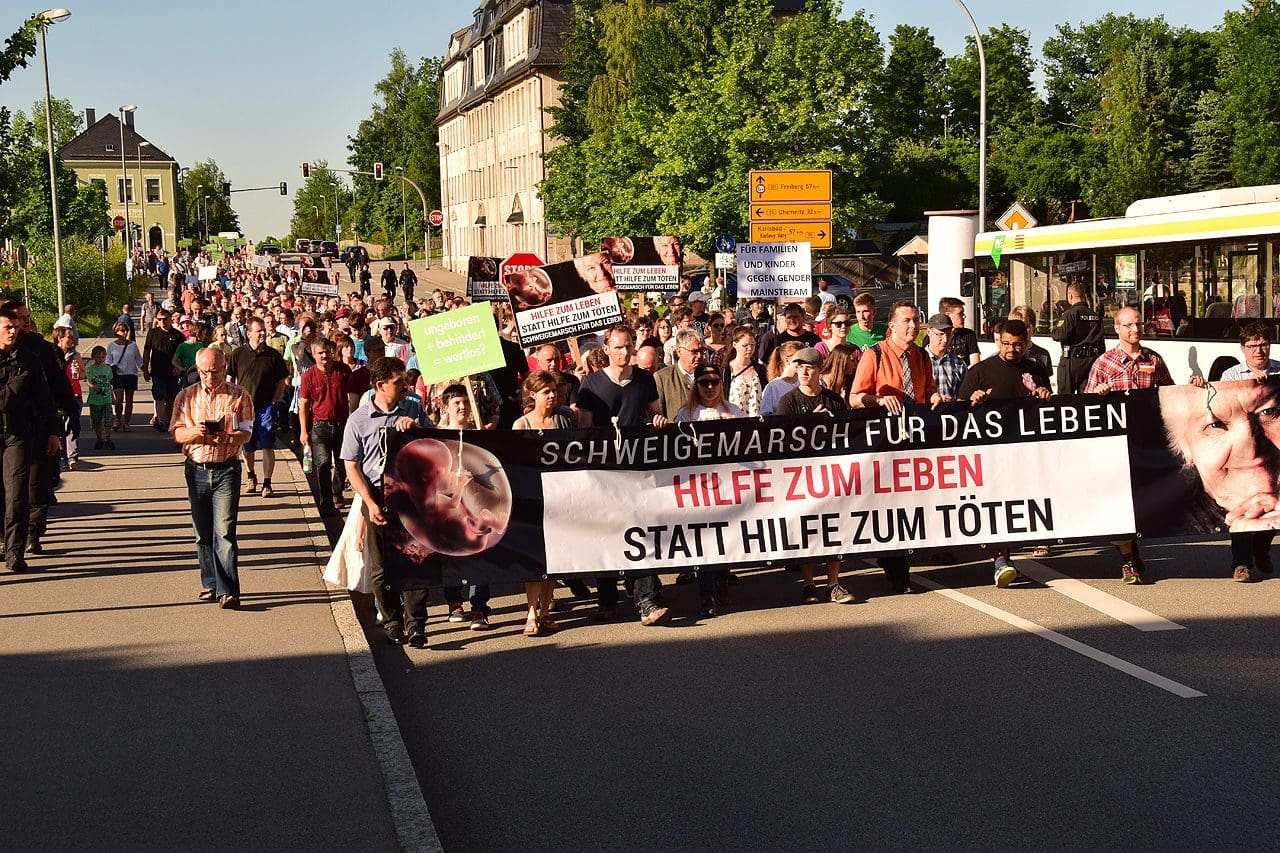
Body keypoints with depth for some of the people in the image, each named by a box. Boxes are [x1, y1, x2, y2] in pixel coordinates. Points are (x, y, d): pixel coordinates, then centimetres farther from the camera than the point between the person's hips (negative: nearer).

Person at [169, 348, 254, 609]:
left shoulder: (239, 396, 3)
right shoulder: (186, 396, 8)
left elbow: (246, 433, -2)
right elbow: (176, 432, 3)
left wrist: (228, 437, -24)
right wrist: (194, 432, -20)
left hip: (227, 470, -3)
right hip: (197, 470, 3)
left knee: (225, 531, -10)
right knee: (203, 533, 8)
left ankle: (228, 592, -12)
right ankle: (210, 584, 20)